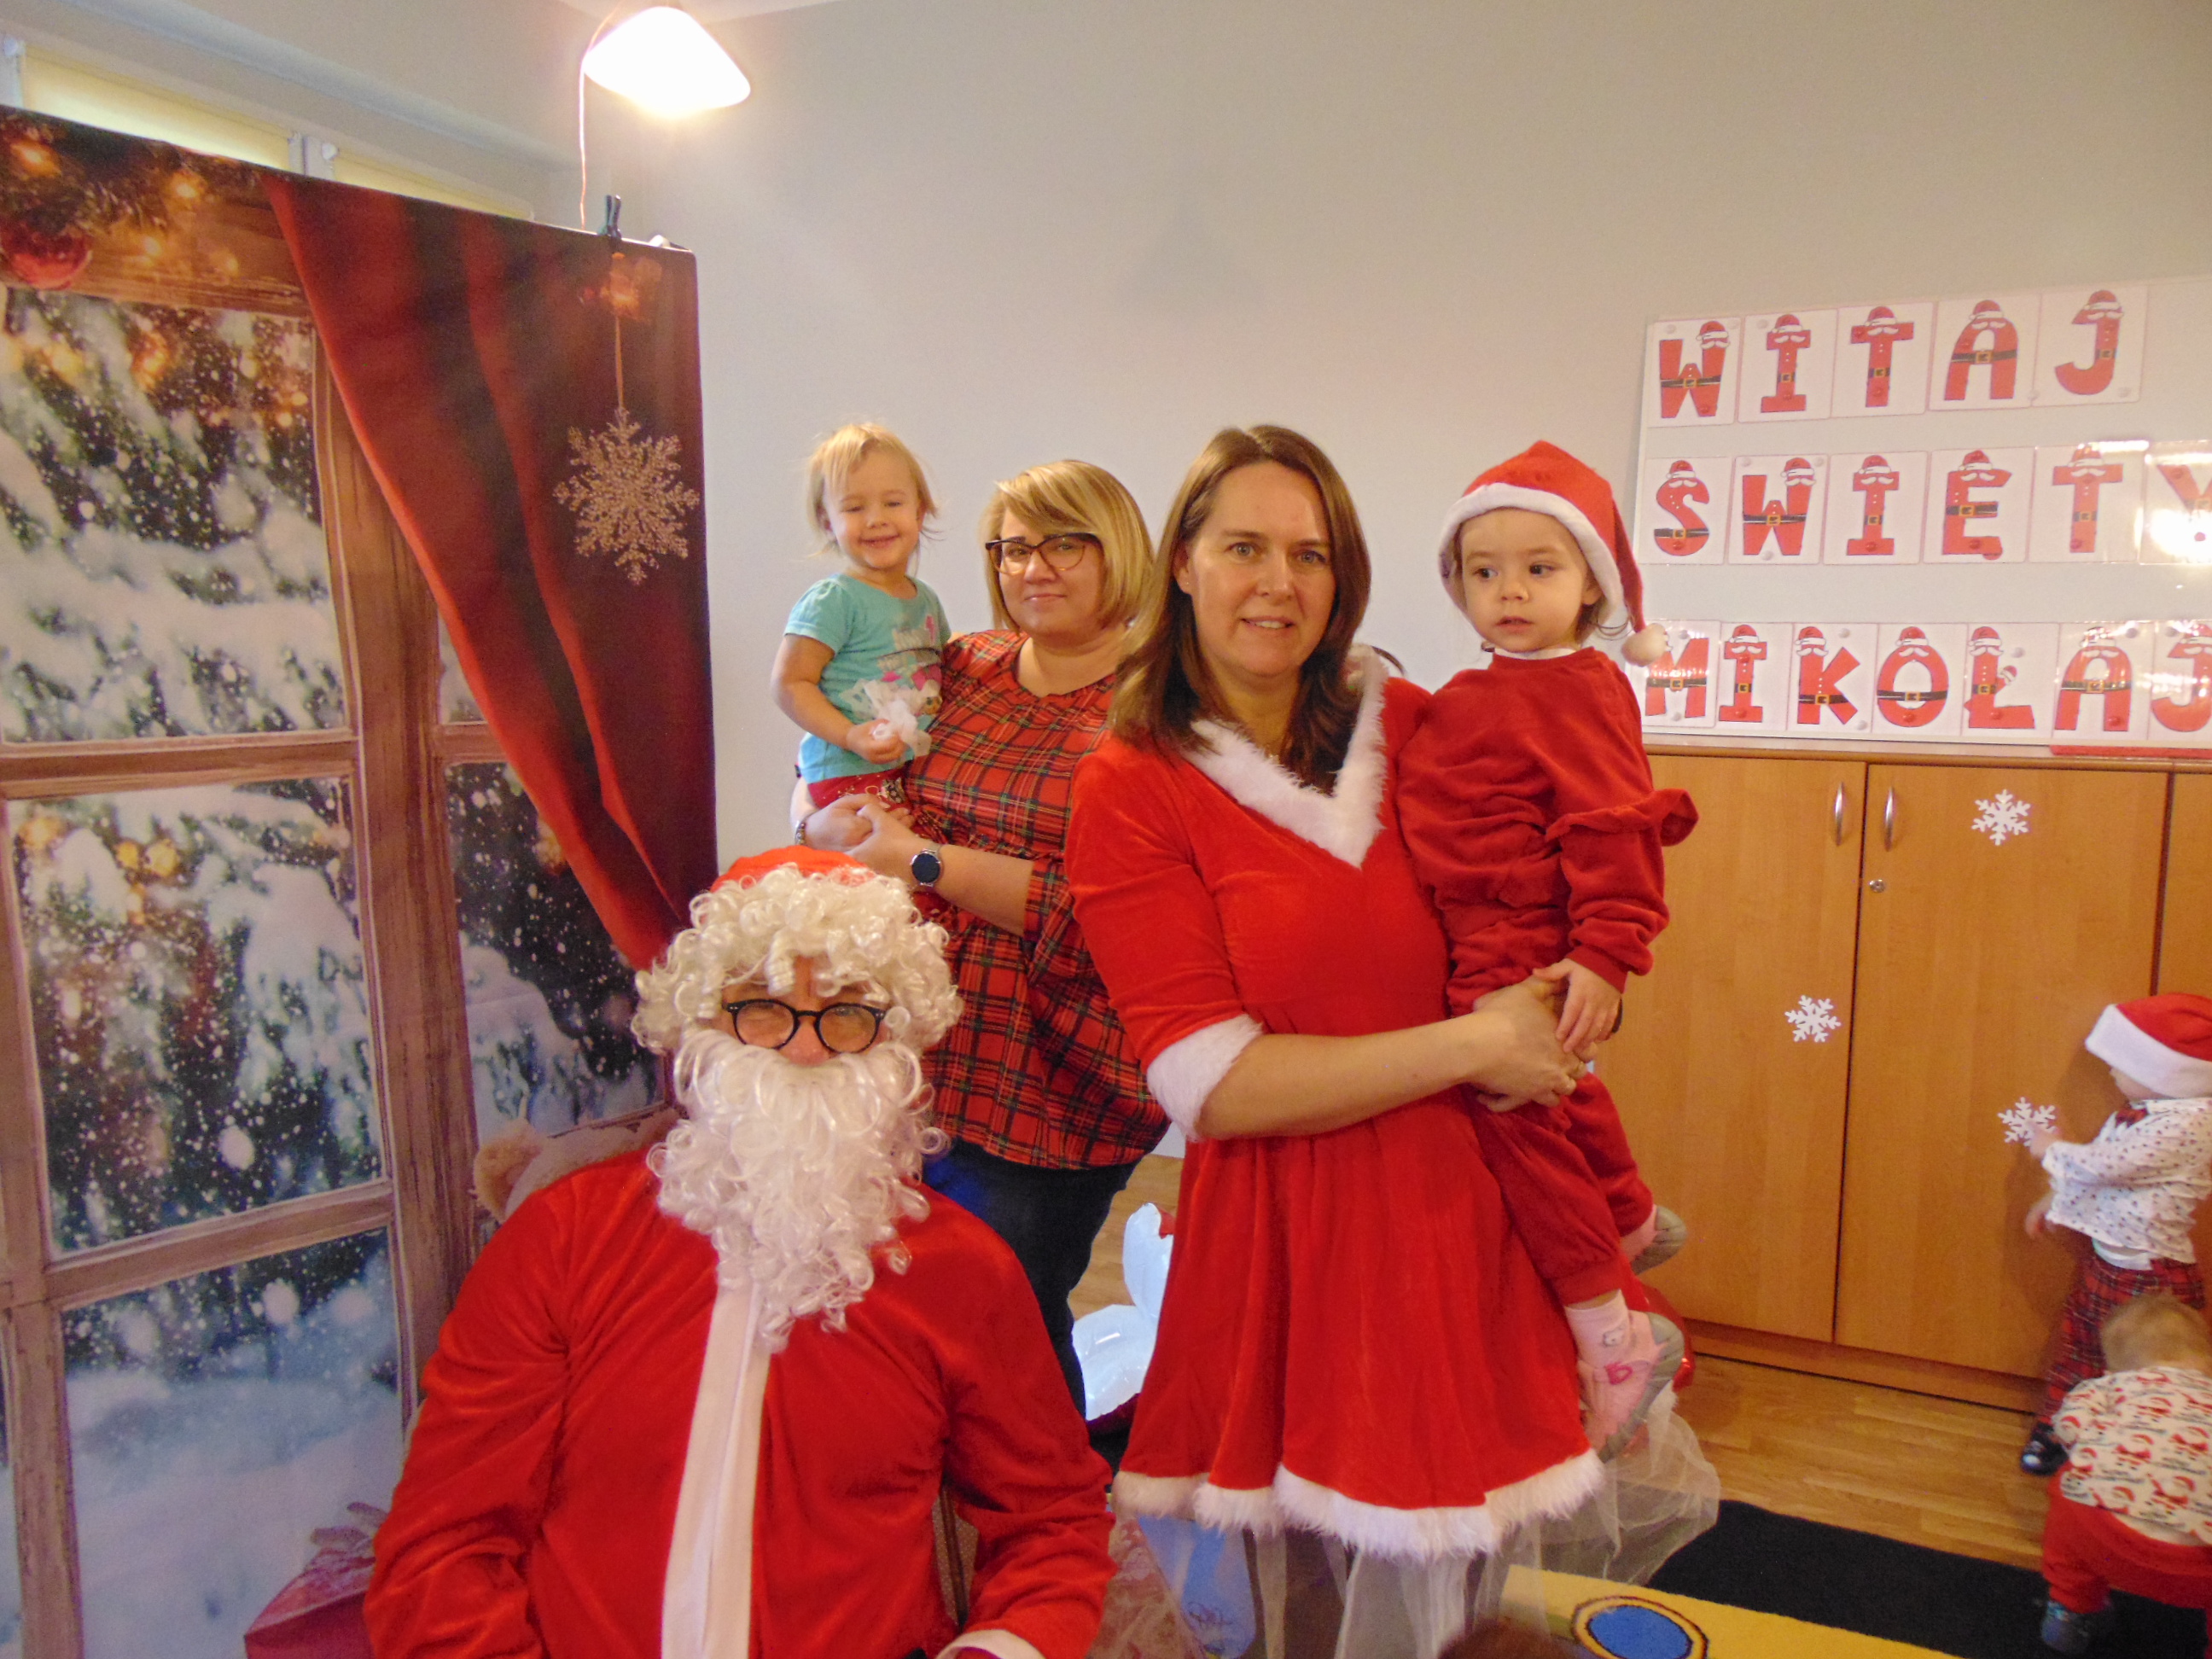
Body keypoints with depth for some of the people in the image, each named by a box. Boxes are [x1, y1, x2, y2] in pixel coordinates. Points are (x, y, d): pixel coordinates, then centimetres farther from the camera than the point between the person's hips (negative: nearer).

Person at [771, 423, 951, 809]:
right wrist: (850, 736, -21)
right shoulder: (831, 600, -8)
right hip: (851, 777, -7)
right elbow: (789, 683, -12)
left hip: (921, 772, 7)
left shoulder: (926, 599, 14)